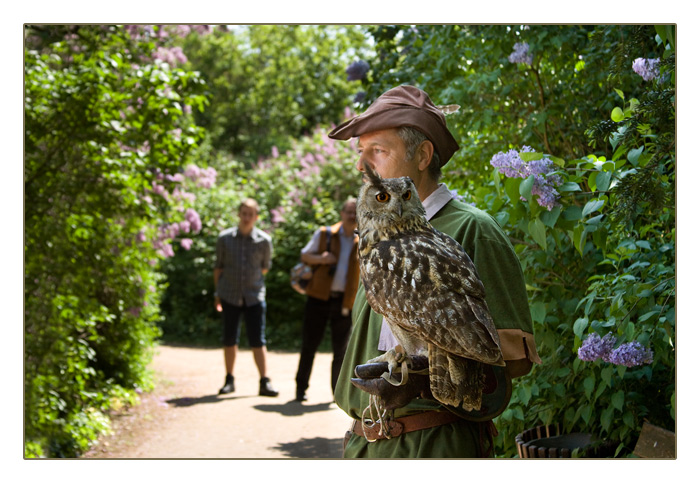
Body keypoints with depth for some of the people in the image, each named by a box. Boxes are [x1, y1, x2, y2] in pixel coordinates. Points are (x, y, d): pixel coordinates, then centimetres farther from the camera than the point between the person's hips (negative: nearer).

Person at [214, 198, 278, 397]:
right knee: (230, 340, 7)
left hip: (254, 296, -1)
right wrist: (217, 293, 10)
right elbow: (219, 266, 7)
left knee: (258, 341, -4)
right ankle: (229, 380, 19)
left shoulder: (264, 240, -4)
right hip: (229, 296, 1)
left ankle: (264, 382, 0)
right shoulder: (224, 238, -2)